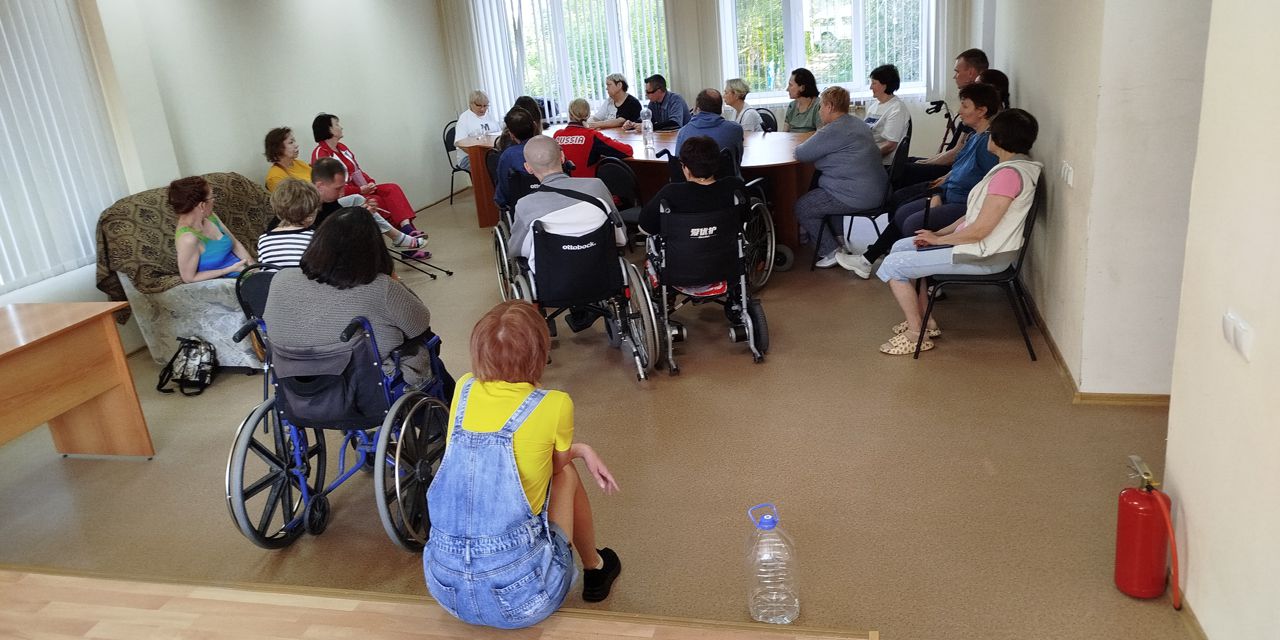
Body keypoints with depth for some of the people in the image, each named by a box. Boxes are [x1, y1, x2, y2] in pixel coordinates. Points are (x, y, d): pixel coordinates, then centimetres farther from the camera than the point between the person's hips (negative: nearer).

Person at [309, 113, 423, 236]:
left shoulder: (341, 147, 14)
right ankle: (406, 230, -26)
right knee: (378, 201, -28)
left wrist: (371, 182, -3)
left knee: (392, 188, -14)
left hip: (362, 188, 8)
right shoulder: (320, 154, -11)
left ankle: (407, 226, -31)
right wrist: (360, 190, -21)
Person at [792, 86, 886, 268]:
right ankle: (838, 237, 30)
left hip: (856, 197, -10)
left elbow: (801, 154, -14)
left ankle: (831, 252, 4)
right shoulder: (858, 125, 14)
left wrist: (800, 147, 7)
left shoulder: (833, 130, -17)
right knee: (815, 194, 30)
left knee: (802, 208, 4)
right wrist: (816, 144, 16)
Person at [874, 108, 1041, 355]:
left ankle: (916, 334, 0)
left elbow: (979, 230, -25)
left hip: (985, 257, -11)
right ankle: (924, 319, 20)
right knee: (901, 247, 17)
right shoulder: (1012, 168, 11)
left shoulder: (1010, 174, -23)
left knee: (893, 265, -11)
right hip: (981, 245, 11)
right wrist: (940, 233, 4)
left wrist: (938, 239, -10)